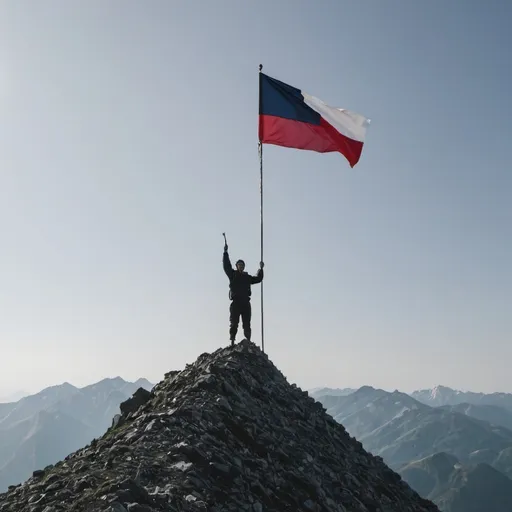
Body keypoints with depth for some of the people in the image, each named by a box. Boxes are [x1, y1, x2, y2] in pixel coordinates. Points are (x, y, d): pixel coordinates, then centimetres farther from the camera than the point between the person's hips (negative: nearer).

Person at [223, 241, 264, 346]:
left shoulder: (247, 277, 21)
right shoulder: (233, 274, 11)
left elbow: (258, 279, 27)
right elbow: (226, 265, 2)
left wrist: (261, 269, 18)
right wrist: (225, 252, -3)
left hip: (246, 302, 3)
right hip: (236, 302, -3)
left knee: (247, 324, -1)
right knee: (234, 323, -6)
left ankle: (248, 341, -4)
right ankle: (232, 341, -7)